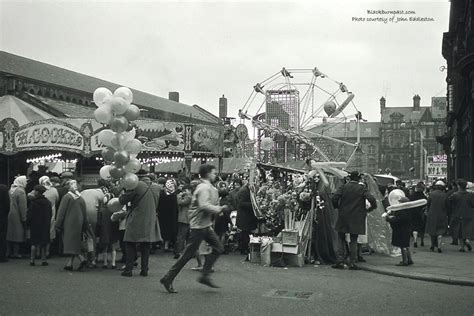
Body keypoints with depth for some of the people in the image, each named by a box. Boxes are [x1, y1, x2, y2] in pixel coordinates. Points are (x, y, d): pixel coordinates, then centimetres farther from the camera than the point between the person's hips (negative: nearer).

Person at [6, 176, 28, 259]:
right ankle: (16, 253, 2)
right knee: (18, 235, -1)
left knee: (11, 234, 13)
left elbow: (10, 203, 14)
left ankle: (9, 252, 18)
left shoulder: (11, 190, 9)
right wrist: (24, 218, -13)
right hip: (17, 216, -8)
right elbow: (22, 206, -18)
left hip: (10, 215, 8)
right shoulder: (20, 191, -16)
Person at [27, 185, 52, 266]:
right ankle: (44, 260, 6)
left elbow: (29, 214, -10)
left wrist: (28, 223, 1)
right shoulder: (48, 202, 2)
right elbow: (50, 215, 7)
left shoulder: (33, 202, -10)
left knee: (34, 243, 4)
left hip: (35, 225, -3)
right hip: (45, 226, 3)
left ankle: (32, 260, 2)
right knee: (44, 243, 7)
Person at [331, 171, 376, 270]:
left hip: (343, 217, 1)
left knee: (341, 239, 11)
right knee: (353, 241, 9)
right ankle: (352, 263, 6)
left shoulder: (343, 187, -2)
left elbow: (334, 199, -12)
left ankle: (340, 261, 4)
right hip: (356, 219, 0)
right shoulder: (362, 189, -4)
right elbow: (372, 200, -16)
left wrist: (338, 207, 5)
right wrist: (368, 209, 1)